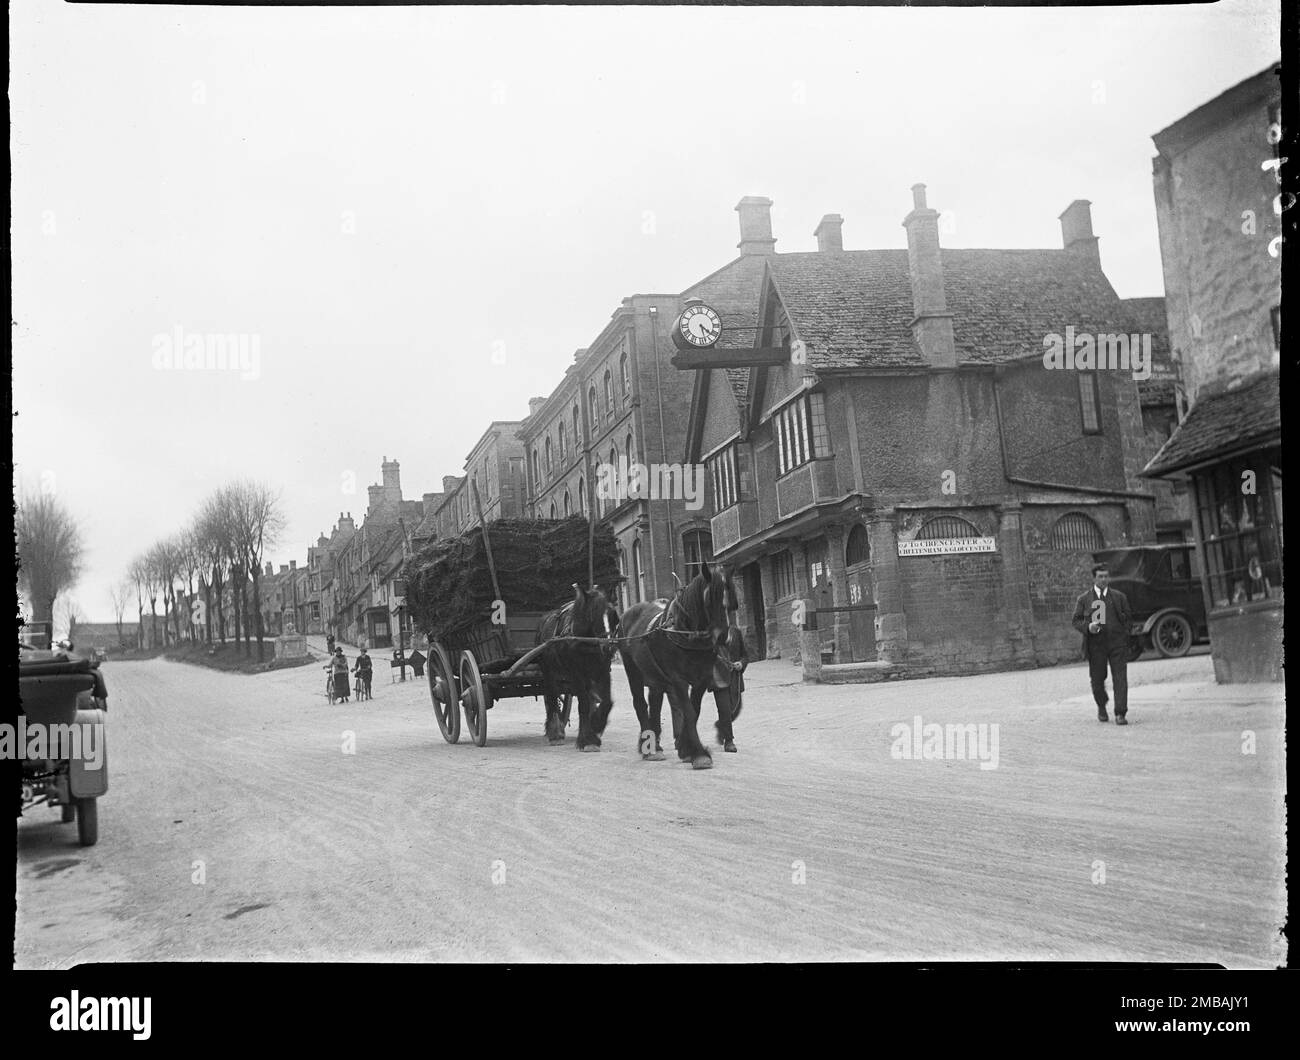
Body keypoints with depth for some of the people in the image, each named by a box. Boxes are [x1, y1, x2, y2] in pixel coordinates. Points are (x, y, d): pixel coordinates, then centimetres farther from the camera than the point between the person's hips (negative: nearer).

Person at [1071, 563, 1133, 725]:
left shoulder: (1119, 597, 12)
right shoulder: (1083, 599, 8)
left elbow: (1129, 618, 17)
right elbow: (1075, 621, 7)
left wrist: (1122, 632, 1)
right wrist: (1087, 627, -13)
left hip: (1117, 643, 0)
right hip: (1095, 645, 0)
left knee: (1120, 678, -9)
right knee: (1097, 679, 6)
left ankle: (1120, 714, -7)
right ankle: (1101, 707, 32)